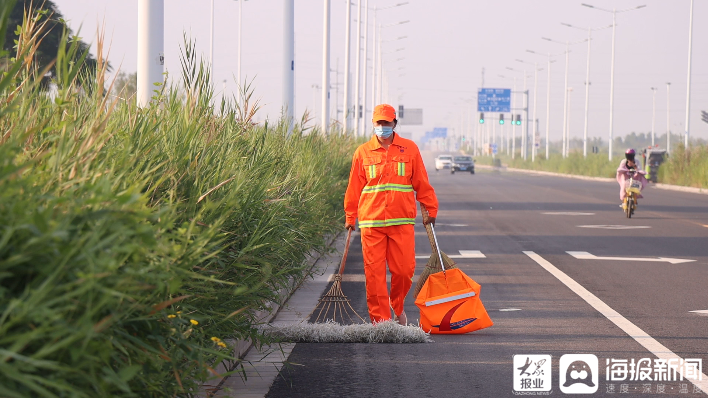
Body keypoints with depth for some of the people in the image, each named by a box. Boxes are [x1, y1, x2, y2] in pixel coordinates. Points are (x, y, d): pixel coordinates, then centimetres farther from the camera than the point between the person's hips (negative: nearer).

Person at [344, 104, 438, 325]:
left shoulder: (410, 149, 8)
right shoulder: (363, 153, 7)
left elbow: (421, 183, 12)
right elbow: (354, 188, 11)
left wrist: (431, 209, 9)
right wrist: (350, 217, 12)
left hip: (402, 220, 0)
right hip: (371, 222, 0)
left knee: (404, 269, -2)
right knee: (374, 272, -3)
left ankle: (398, 307, 25)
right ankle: (380, 319, 4)